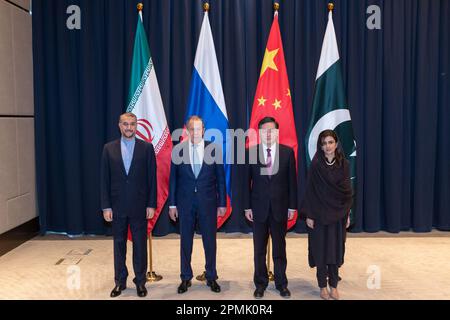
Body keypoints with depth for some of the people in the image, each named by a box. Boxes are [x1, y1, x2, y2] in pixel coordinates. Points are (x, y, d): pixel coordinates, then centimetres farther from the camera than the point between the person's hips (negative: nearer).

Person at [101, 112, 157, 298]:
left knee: (140, 244, 7)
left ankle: (140, 281, 21)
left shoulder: (146, 147, -1)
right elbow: (105, 179, 2)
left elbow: (152, 178, -1)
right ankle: (120, 281, 25)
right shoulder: (109, 148, 3)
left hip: (139, 206, -1)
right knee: (119, 244, 11)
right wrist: (106, 206, -2)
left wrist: (151, 204, -5)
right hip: (117, 206, 2)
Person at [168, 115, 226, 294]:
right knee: (185, 241, 9)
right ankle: (186, 278, 24)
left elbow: (220, 178, 2)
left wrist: (222, 204, 0)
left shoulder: (213, 149, -1)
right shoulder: (178, 150, 0)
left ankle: (211, 277, 24)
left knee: (210, 241, 8)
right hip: (185, 202, 1)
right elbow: (173, 179, 3)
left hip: (208, 202, 0)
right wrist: (172, 204, 1)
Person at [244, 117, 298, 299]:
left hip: (280, 207, 0)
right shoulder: (251, 152, -2)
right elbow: (247, 181, 1)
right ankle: (260, 284, 24)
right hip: (259, 207, 0)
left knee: (280, 248, 11)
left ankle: (281, 284, 26)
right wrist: (247, 206, -2)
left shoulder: (287, 152, -1)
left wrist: (292, 206, 0)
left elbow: (292, 180, 1)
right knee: (259, 249, 9)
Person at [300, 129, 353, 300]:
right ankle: (323, 286, 19)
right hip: (319, 214, -2)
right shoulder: (315, 165, -6)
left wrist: (348, 215, 5)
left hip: (338, 215, 2)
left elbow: (348, 191, 5)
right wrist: (308, 215, -9)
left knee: (335, 249, 8)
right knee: (321, 249, 5)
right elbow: (310, 190, -6)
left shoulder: (344, 164, 1)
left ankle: (333, 286, 22)